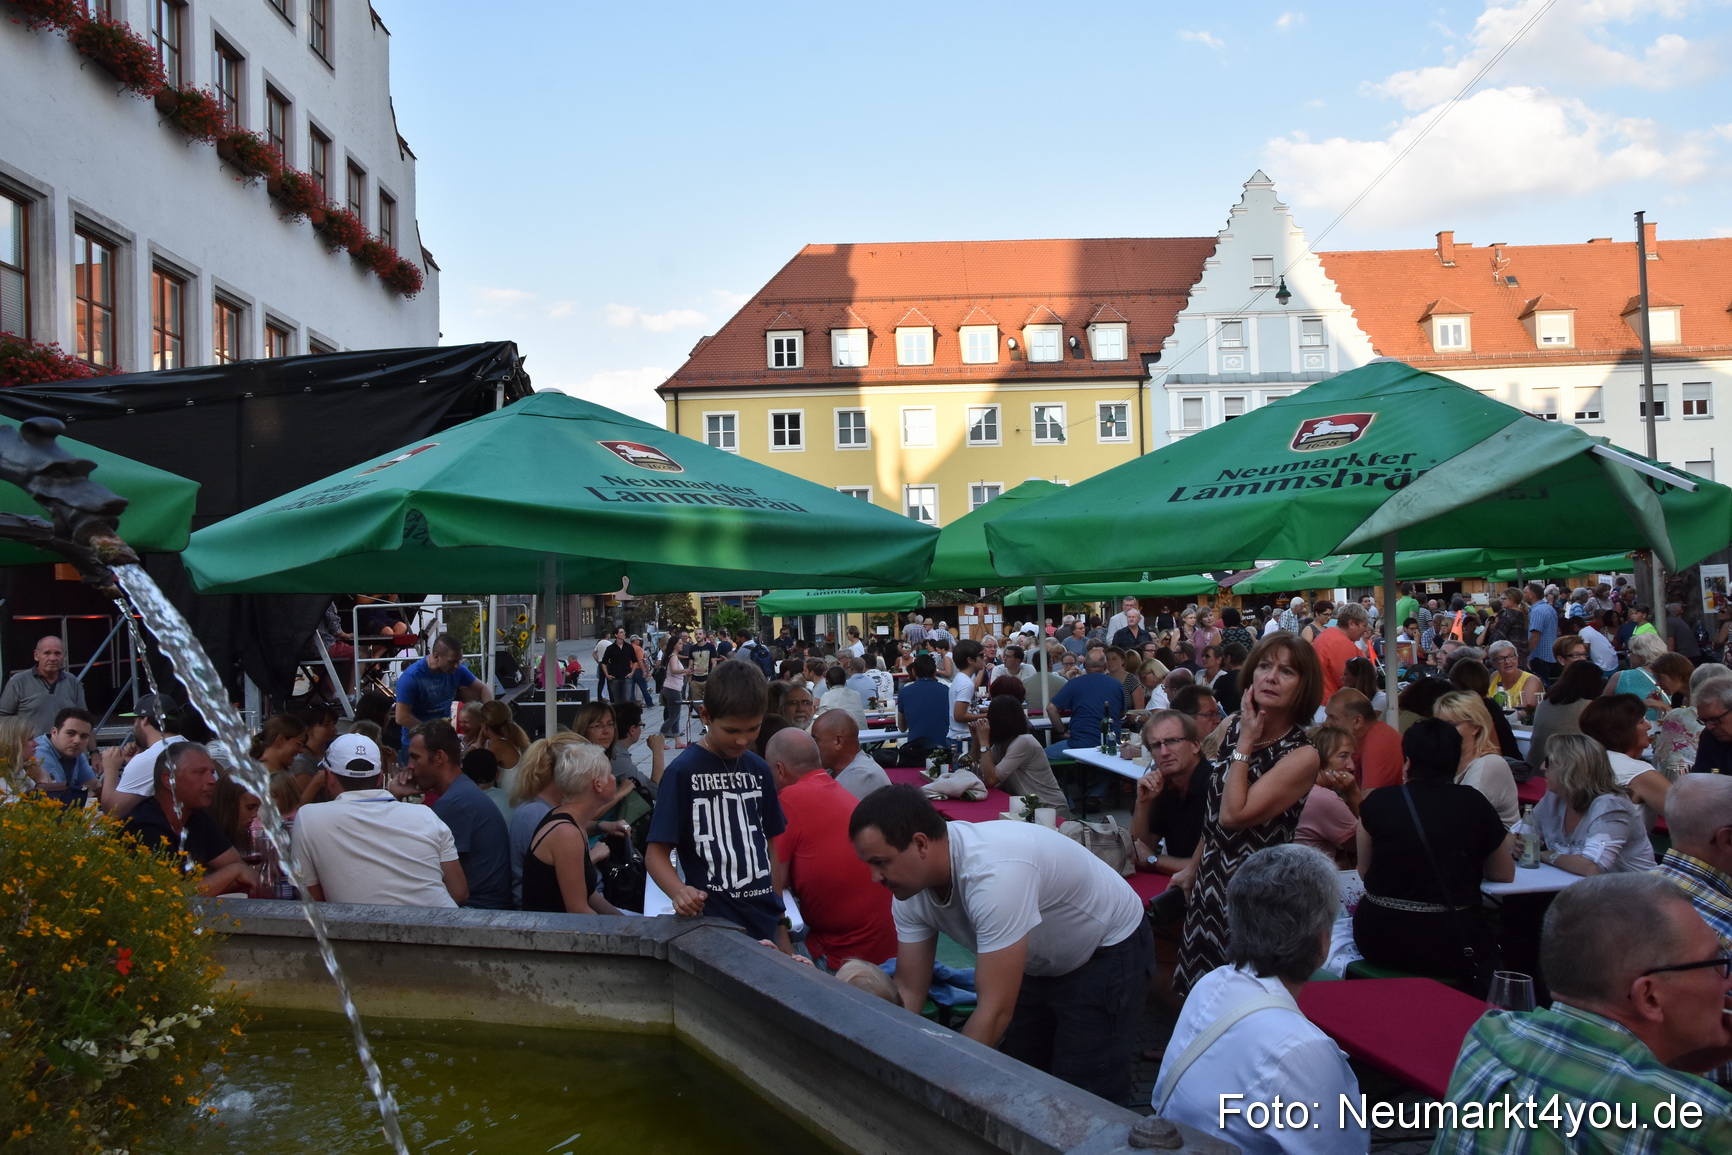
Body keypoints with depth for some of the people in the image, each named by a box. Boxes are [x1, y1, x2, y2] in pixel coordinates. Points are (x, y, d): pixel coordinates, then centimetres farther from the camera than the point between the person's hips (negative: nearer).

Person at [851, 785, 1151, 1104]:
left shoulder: (994, 873, -39)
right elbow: (907, 991, -8)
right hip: (1041, 963, 7)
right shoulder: (910, 884, -15)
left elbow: (994, 1011, -36)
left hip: (1108, 954, -7)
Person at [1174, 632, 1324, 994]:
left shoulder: (1302, 756, -16)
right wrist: (1193, 869, 19)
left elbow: (1233, 814, -23)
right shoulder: (1233, 726, 2)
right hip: (1211, 879, 6)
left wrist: (1245, 743, -17)